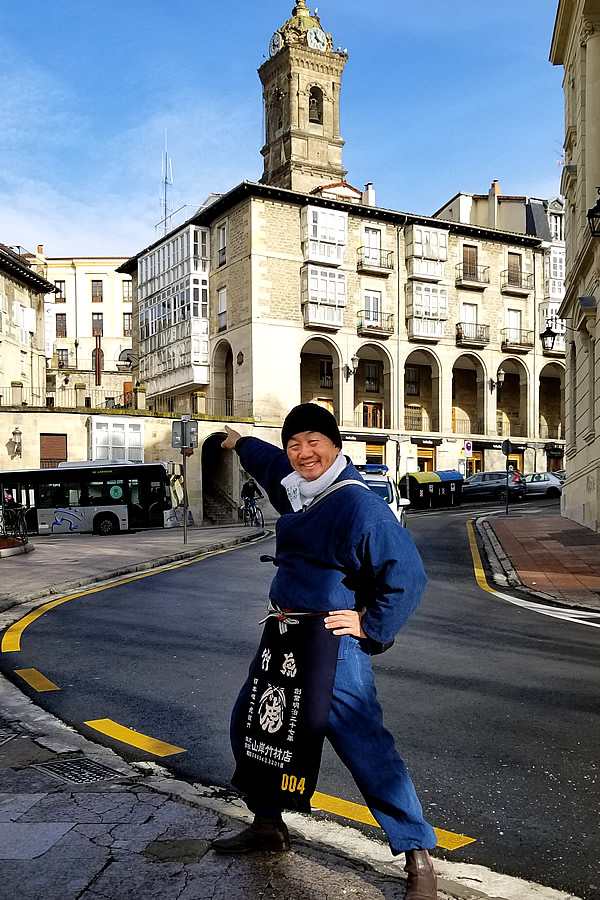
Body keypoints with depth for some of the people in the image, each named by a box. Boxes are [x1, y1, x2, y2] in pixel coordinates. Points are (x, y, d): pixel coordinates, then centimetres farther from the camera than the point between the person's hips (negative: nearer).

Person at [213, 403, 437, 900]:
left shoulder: (357, 504, -18)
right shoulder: (295, 486, 8)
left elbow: (407, 575, -18)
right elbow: (272, 461, 33)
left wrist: (370, 625, -14)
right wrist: (238, 442, 49)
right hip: (283, 636, 10)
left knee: (365, 745, -11)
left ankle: (418, 856, 3)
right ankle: (268, 825, 37)